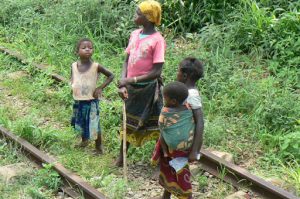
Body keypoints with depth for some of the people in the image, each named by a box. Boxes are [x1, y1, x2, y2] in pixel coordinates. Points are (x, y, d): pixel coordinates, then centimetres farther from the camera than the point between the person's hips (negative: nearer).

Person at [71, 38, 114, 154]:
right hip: (78, 101, 4)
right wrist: (73, 85, -3)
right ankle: (84, 140, 48)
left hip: (91, 101, -4)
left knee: (94, 125, 5)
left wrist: (100, 88, -13)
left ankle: (98, 146, 25)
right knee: (80, 123, 22)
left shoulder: (96, 66, -16)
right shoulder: (74, 66, -5)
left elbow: (111, 76, -6)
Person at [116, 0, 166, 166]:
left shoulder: (157, 40, -16)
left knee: (155, 125, 4)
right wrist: (123, 84, -7)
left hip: (148, 88, -6)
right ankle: (121, 157, 32)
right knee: (128, 122, 18)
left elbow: (156, 72, -19)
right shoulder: (134, 34, 3)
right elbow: (127, 61, 6)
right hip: (132, 88, 6)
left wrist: (132, 80, -19)